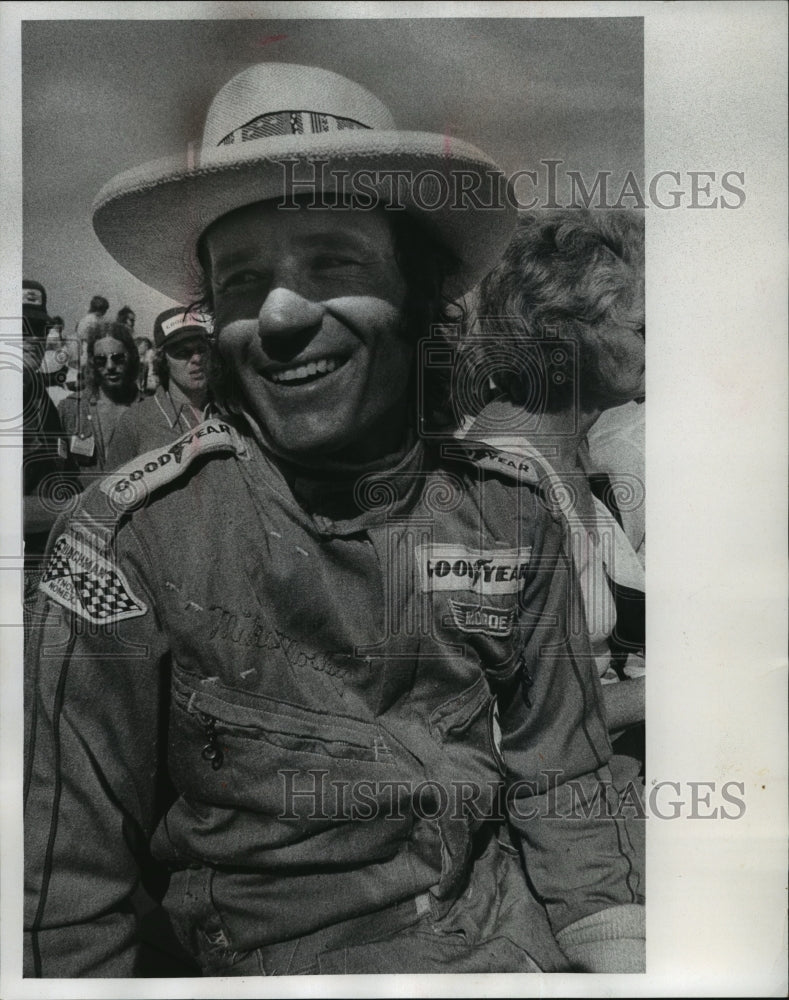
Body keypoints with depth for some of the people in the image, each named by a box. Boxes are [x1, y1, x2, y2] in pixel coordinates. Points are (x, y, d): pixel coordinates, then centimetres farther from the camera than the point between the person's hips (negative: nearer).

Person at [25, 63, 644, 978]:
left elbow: (561, 794, 3)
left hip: (520, 939, 2)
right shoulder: (135, 534, -16)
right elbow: (71, 892, -9)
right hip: (274, 959, -1)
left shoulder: (512, 516, -4)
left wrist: (626, 962, -6)